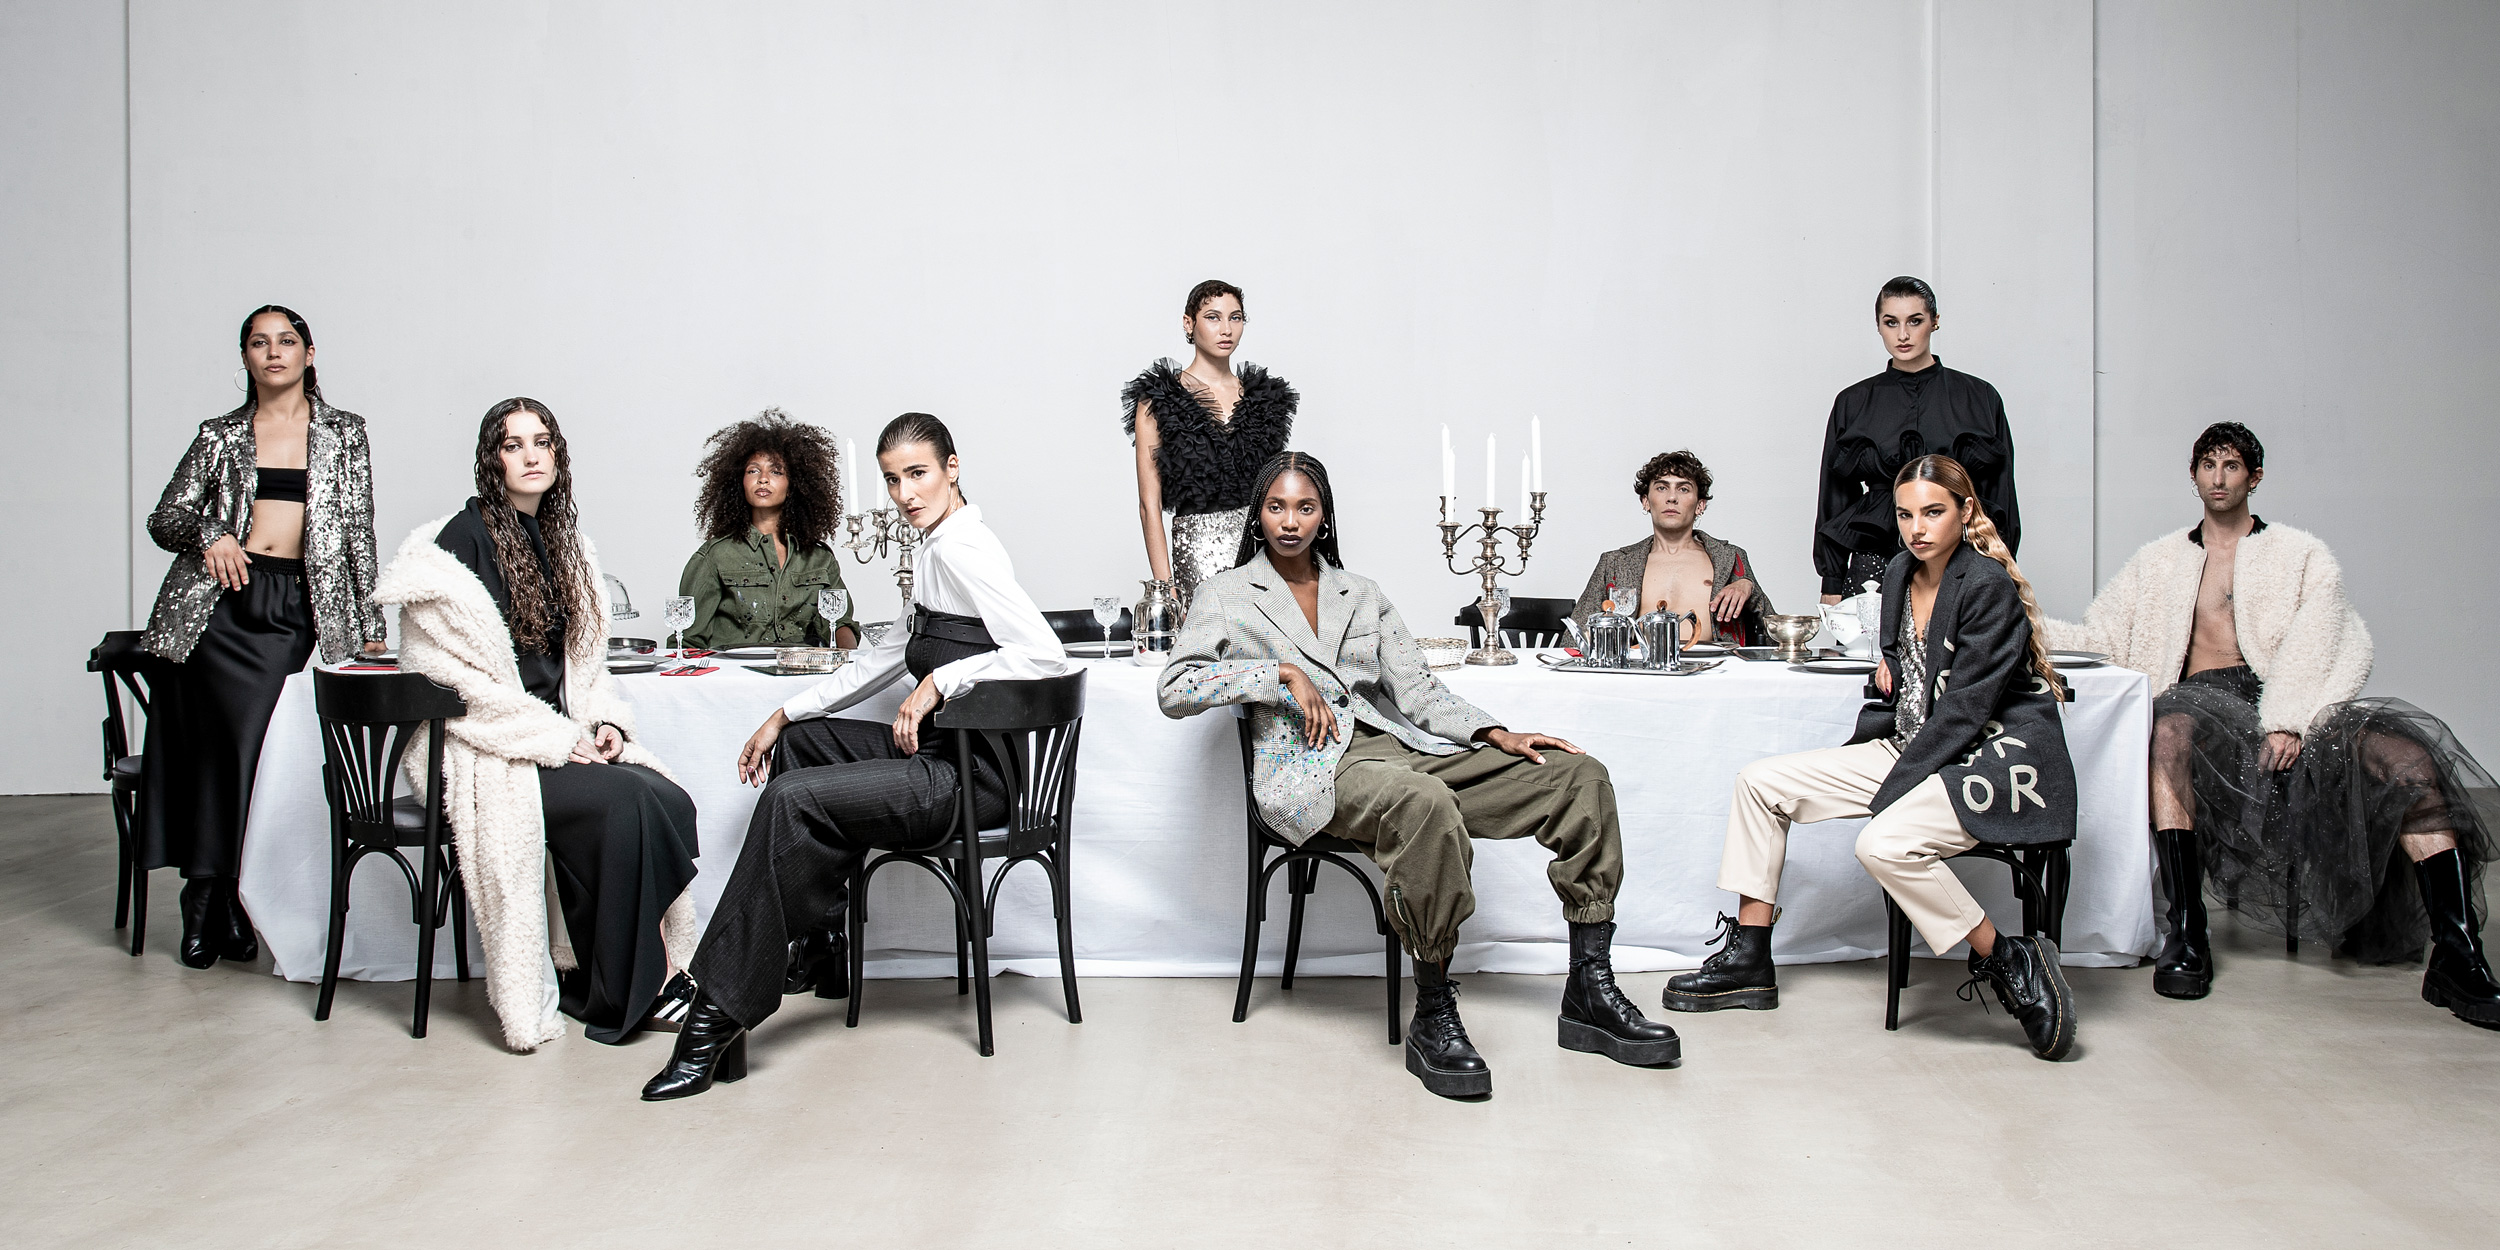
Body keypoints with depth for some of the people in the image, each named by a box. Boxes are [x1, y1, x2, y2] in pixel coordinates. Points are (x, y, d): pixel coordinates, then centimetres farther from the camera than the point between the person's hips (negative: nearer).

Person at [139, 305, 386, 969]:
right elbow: (164, 519, 16)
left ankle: (213, 898, 3)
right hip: (218, 601, 1)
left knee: (244, 745, -9)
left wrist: (370, 621, 3)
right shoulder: (220, 435, 13)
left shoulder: (343, 433, 12)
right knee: (221, 742, -5)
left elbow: (358, 531, 9)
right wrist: (208, 532, -7)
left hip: (296, 609, -1)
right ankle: (212, 899, 5)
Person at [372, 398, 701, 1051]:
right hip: (485, 752, -6)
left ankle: (650, 976, -9)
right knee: (625, 802, -27)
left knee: (670, 801, -20)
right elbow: (465, 680, -14)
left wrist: (604, 722, 1)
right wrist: (559, 741, -16)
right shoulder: (460, 541, -8)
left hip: (564, 738, 7)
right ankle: (613, 1000, -13)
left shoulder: (562, 543, 15)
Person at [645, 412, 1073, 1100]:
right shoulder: (941, 546, 16)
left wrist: (938, 681, -20)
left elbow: (1046, 655, -28)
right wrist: (785, 715, 21)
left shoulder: (961, 547, -15)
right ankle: (816, 947, 25)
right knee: (799, 742, 22)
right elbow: (890, 655, 23)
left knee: (792, 801, -19)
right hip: (948, 754, 11)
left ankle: (721, 1013, -15)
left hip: (973, 777, -11)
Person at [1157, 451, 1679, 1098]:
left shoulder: (1362, 594, 23)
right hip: (1313, 767, -6)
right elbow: (1175, 690, -2)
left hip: (1400, 745, 6)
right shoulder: (1226, 596, 11)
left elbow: (1417, 690, 15)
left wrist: (1495, 735, -1)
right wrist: (1282, 671, -10)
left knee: (1580, 776, -10)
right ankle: (1433, 1019, -29)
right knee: (1426, 803, -41)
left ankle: (1590, 992, -9)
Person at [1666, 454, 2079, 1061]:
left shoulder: (1989, 587, -16)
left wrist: (1886, 796, -22)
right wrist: (1890, 669, 3)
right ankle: (1749, 961, 4)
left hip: (1996, 756, -9)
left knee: (1885, 843, -35)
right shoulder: (1900, 574, 8)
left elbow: (1961, 712, -20)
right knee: (1761, 781, 0)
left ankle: (2011, 963, -14)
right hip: (1914, 749, 9)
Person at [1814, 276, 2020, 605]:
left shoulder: (1979, 398, 7)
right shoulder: (1854, 403, 9)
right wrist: (1832, 583, 6)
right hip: (1874, 563, 0)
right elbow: (1835, 496, 11)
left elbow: (2001, 495, 9)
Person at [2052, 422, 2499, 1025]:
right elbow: (2096, 638, 19)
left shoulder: (2301, 555, 17)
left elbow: (2312, 647, 1)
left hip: (2290, 701, 0)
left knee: (2407, 750, -27)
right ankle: (2184, 932, -38)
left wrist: (2287, 721, -17)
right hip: (2204, 699, 0)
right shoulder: (2162, 561, 24)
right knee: (2171, 728, -38)